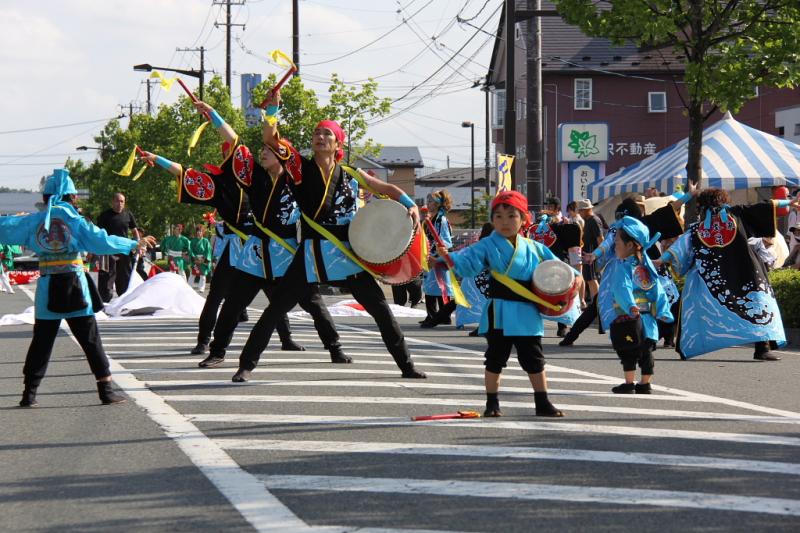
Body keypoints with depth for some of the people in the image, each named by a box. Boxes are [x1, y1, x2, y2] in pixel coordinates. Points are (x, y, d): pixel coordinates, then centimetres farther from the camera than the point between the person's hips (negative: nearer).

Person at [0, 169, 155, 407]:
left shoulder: (34, 221, 1)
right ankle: (106, 389, 3)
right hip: (74, 288, -2)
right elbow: (102, 241, -11)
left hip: (47, 288, 2)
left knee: (41, 341, 9)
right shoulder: (74, 220, -6)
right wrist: (134, 244, -4)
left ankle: (29, 392, 8)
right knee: (90, 339, 4)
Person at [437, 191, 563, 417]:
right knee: (495, 360, 6)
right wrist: (450, 259, -36)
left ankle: (543, 403, 19)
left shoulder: (534, 248, 7)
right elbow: (468, 261, -17)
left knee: (534, 360, 9)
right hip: (499, 314, -2)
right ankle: (492, 403, 17)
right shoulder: (488, 246, -3)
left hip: (527, 313, 2)